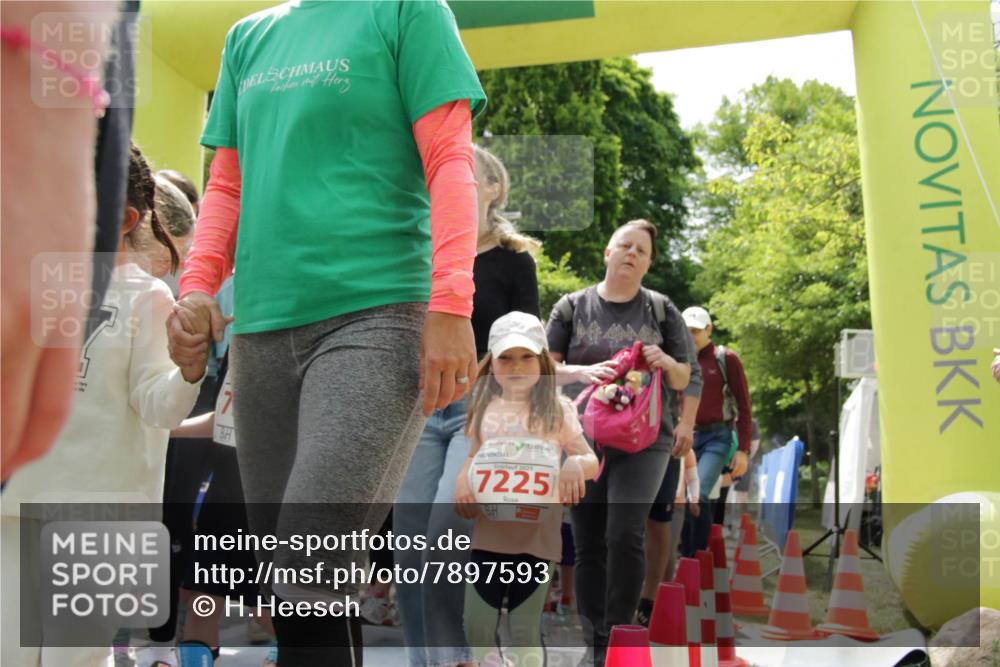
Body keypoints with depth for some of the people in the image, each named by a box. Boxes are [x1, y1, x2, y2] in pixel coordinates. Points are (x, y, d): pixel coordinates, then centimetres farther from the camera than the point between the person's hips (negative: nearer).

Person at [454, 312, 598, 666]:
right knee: (477, 624, 5)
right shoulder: (485, 408, 7)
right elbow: (474, 458, 13)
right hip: (489, 533, 3)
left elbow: (591, 461, 1)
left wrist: (575, 464, -22)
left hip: (536, 534, -3)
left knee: (525, 629, 4)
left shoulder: (556, 409, -1)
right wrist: (462, 480, -8)